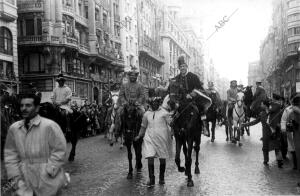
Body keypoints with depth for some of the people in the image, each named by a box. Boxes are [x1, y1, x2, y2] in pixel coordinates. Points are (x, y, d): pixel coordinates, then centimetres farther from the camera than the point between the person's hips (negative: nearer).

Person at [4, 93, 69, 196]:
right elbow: (10, 153, 6)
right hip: (25, 178, 4)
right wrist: (15, 175, -2)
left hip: (47, 176, -4)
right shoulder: (13, 128, 1)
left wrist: (48, 172, -15)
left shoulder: (50, 126, -14)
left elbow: (59, 150, -12)